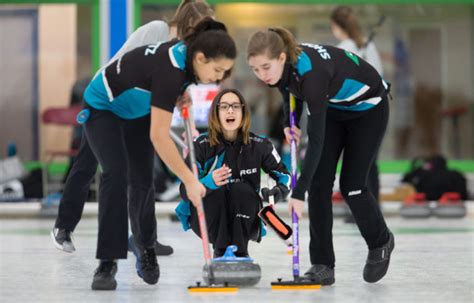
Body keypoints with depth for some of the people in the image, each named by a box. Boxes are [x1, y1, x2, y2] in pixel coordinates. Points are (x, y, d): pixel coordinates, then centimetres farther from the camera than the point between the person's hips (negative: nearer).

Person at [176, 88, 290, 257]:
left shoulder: (259, 145, -9)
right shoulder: (201, 145, -15)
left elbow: (283, 176, 3)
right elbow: (185, 191, -19)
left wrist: (277, 192, -22)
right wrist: (209, 182, -41)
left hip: (244, 222, 1)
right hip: (206, 220, -1)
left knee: (241, 189, -28)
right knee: (215, 191, -30)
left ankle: (240, 251, -18)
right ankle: (220, 251, -20)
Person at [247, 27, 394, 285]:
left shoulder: (312, 72, -41)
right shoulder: (285, 63, -21)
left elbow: (316, 139, -41)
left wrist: (299, 192, -43)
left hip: (368, 107, -7)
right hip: (333, 107, 7)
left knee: (351, 185, -6)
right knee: (319, 181, -6)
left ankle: (380, 242, 23)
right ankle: (322, 264, -2)